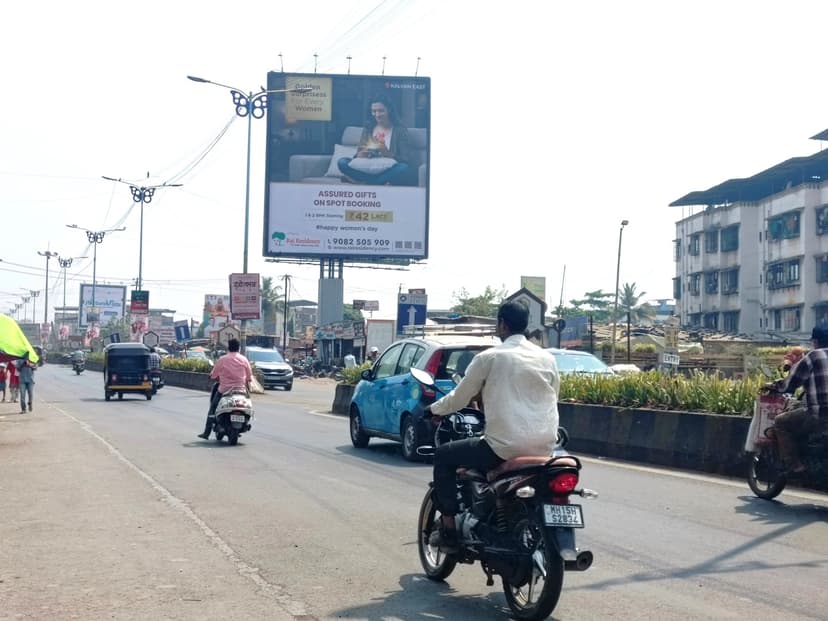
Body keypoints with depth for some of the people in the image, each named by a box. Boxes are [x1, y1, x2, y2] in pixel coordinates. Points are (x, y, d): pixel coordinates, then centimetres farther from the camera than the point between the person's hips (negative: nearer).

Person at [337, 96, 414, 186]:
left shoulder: (400, 130, 1)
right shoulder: (368, 128, 13)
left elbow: (406, 160, -5)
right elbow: (359, 154, 11)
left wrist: (387, 154, -23)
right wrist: (360, 155, -14)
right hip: (368, 170, 3)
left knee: (404, 169, -37)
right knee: (342, 162, -22)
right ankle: (383, 184, -27)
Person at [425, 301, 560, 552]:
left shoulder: (489, 357, -3)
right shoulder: (547, 358, 9)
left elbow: (459, 398, 4)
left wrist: (433, 409, 25)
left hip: (505, 447, -6)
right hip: (544, 447, 6)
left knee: (444, 456, 14)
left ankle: (449, 531, 9)